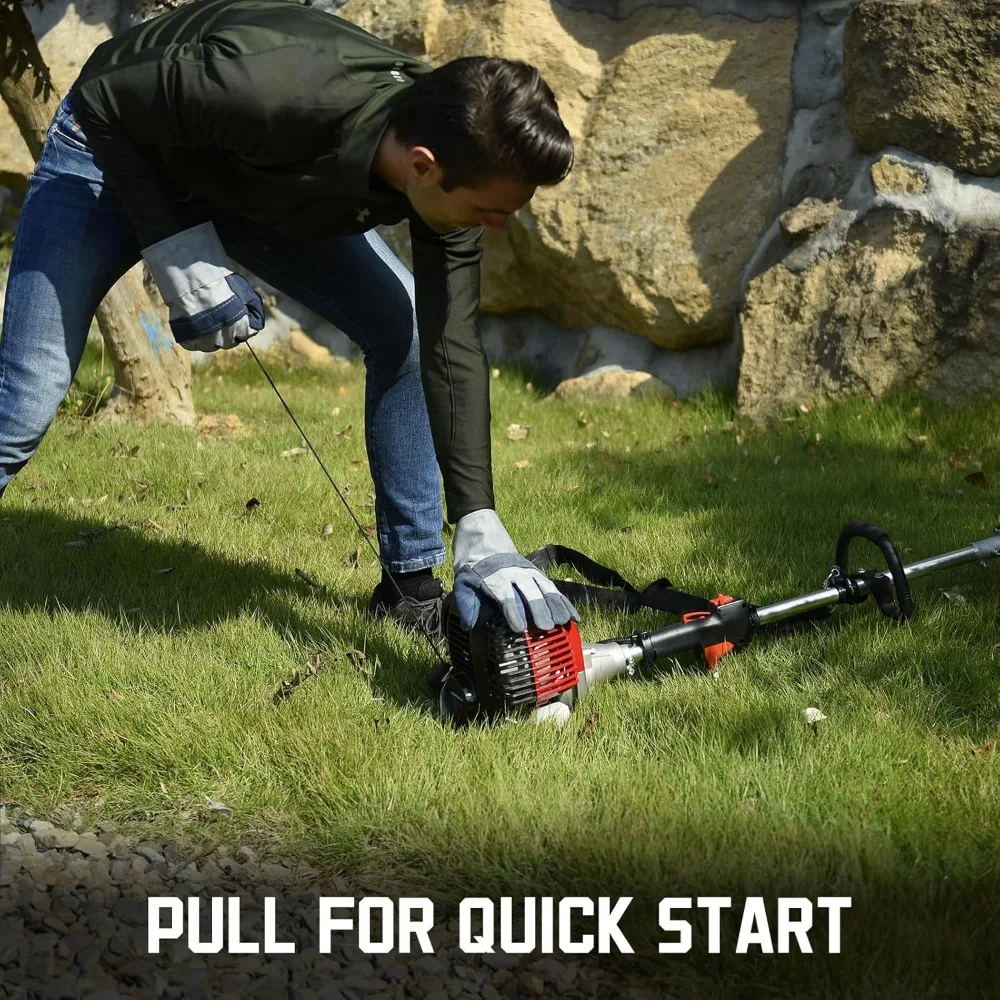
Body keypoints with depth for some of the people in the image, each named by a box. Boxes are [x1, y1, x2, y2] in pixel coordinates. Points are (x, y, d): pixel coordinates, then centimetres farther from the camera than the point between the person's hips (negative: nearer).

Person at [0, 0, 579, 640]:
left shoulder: (453, 158, -26)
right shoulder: (274, 93, -45)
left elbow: (452, 347, -22)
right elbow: (103, 100, -28)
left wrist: (480, 529, -28)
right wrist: (176, 244, -31)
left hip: (259, 184, 5)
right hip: (120, 154, -5)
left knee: (406, 329, -7)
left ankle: (411, 582, 5)